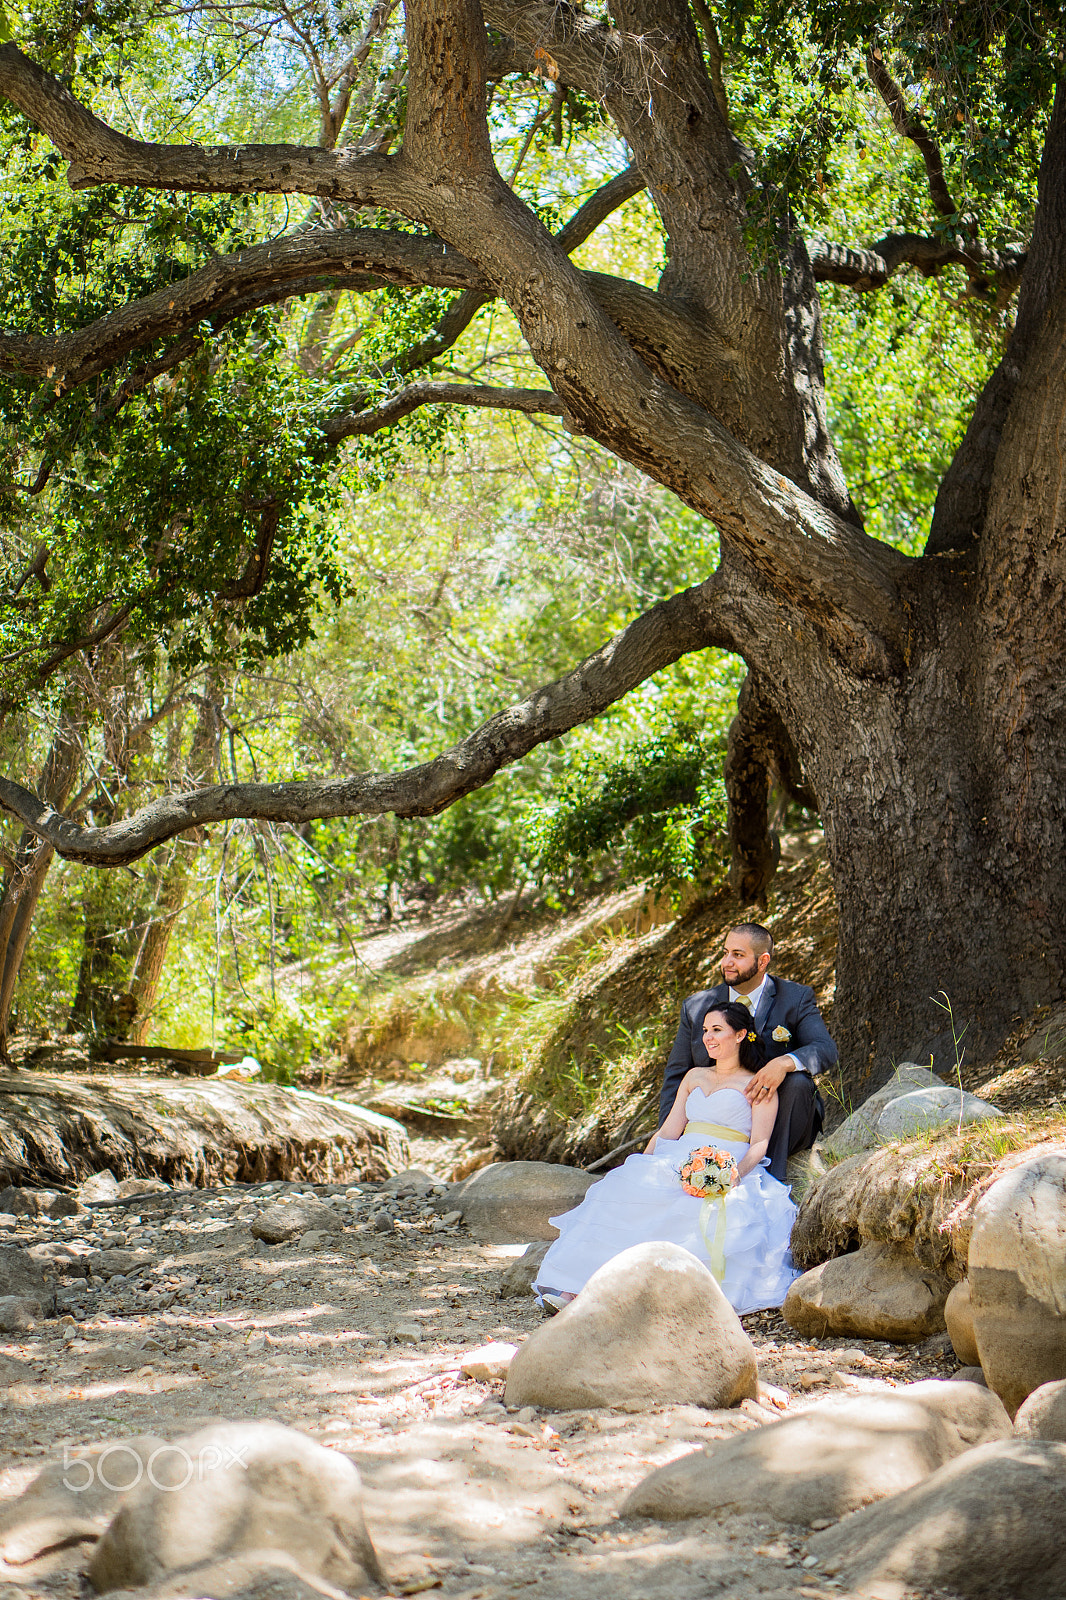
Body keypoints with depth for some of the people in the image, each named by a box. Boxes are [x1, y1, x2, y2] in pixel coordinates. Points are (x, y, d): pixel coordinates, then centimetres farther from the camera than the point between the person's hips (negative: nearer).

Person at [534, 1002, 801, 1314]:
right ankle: (578, 1290, -38)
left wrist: (735, 1174, -21)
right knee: (626, 1192, -26)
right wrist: (643, 1167, 3)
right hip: (679, 1163, 4)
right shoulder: (695, 1076, 25)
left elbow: (759, 1144, -1)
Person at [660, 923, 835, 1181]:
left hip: (784, 1128, 1)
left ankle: (771, 1176, -25)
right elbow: (676, 1076, 7)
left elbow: (826, 1050, -16)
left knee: (796, 1081, -32)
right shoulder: (697, 1007, 5)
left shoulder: (796, 999, -2)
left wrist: (785, 1063, -38)